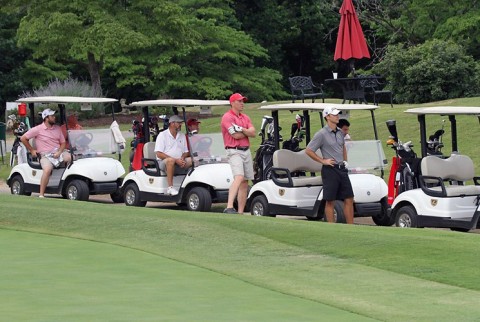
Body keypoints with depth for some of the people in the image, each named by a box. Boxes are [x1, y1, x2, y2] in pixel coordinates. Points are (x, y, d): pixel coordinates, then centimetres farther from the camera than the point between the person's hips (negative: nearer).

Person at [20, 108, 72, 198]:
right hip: (45, 156, -4)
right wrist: (31, 150, 3)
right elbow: (23, 138, 2)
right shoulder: (38, 129, -1)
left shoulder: (57, 128, 13)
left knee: (70, 157, -27)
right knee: (47, 169, -34)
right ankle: (41, 195, -29)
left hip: (58, 153, 4)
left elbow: (63, 143, 15)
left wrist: (59, 152, -5)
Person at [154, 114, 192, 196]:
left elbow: (186, 152, 17)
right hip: (163, 162, -6)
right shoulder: (162, 135, -2)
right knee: (170, 160, -39)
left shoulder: (182, 136, 17)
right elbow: (159, 154, -11)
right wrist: (176, 160, -19)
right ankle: (170, 187, -39)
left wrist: (182, 159, -9)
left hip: (179, 162, 6)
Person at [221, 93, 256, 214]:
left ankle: (241, 212, 10)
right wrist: (247, 132, 2)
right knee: (239, 177, -26)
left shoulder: (245, 117, 18)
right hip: (234, 151, -8)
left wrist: (242, 129, -13)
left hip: (246, 151, 8)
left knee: (245, 183, 7)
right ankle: (229, 207, -37)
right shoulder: (227, 117, -7)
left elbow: (253, 133, 5)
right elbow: (236, 135, -16)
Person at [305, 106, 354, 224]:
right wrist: (323, 161, -10)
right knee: (330, 201, -1)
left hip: (342, 169, 7)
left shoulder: (340, 132, 11)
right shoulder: (321, 134, -9)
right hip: (330, 170, -7)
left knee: (348, 199, 4)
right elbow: (308, 150, -9)